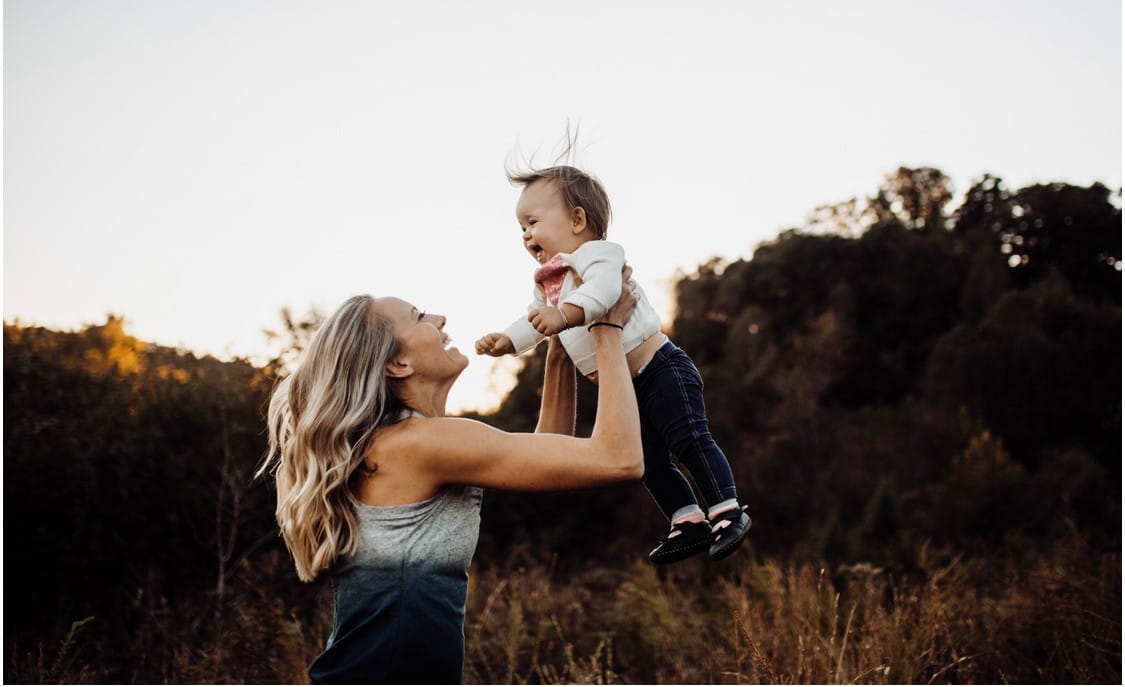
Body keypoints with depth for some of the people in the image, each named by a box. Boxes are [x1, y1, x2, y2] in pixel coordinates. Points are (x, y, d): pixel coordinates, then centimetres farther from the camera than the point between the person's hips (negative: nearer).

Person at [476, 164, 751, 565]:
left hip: (660, 367, -10)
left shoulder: (598, 254, -15)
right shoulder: (549, 284, 13)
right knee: (649, 462, 12)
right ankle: (690, 522, 21)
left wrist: (565, 314, -49)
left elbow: (603, 288, -36)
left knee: (690, 439, -14)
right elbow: (532, 322, 18)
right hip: (627, 390, 10)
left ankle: (728, 512, -8)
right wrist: (505, 341, -1)